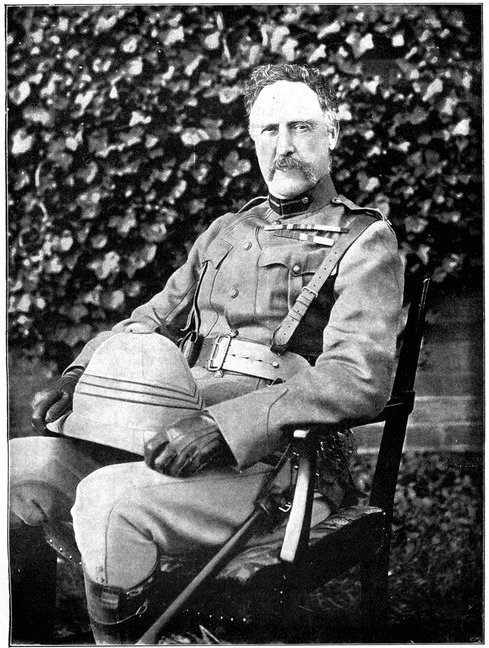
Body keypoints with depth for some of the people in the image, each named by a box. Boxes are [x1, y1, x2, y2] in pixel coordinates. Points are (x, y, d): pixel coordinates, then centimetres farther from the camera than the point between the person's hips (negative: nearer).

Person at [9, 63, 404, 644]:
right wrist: (78, 377, 6)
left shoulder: (365, 241, 1)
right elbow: (148, 322, 27)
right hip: (175, 438, 7)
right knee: (16, 466, -11)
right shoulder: (226, 233, 23)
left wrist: (223, 423, -24)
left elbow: (360, 378, -14)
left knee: (110, 499, -32)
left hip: (272, 461, -6)